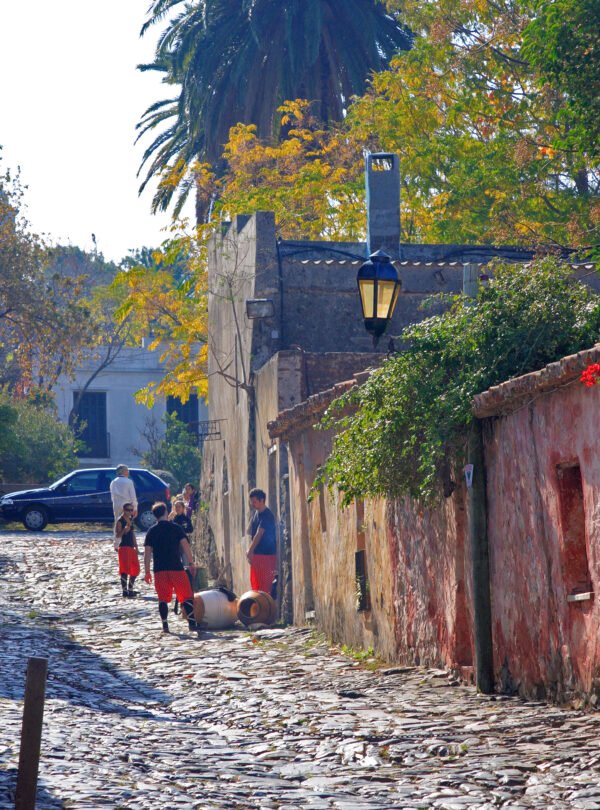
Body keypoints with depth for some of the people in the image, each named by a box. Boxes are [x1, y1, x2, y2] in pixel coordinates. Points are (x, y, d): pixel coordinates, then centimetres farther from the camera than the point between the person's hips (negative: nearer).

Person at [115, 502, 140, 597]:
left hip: (131, 547, 9)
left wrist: (136, 547, 18)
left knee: (135, 569, 12)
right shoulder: (120, 521, -10)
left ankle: (130, 589, 23)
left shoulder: (131, 520, 14)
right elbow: (117, 535, -16)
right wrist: (124, 530, -34)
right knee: (125, 569, -10)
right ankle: (124, 590, -9)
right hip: (124, 547, -9)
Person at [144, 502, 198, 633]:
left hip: (159, 569, 2)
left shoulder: (152, 531, 6)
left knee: (163, 598, 7)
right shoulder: (176, 528, 2)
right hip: (176, 567, -2)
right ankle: (192, 622, -7)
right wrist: (191, 563, -4)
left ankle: (165, 625, 2)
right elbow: (185, 544, -7)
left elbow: (147, 552, 3)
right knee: (186, 595, 2)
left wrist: (147, 571, 6)